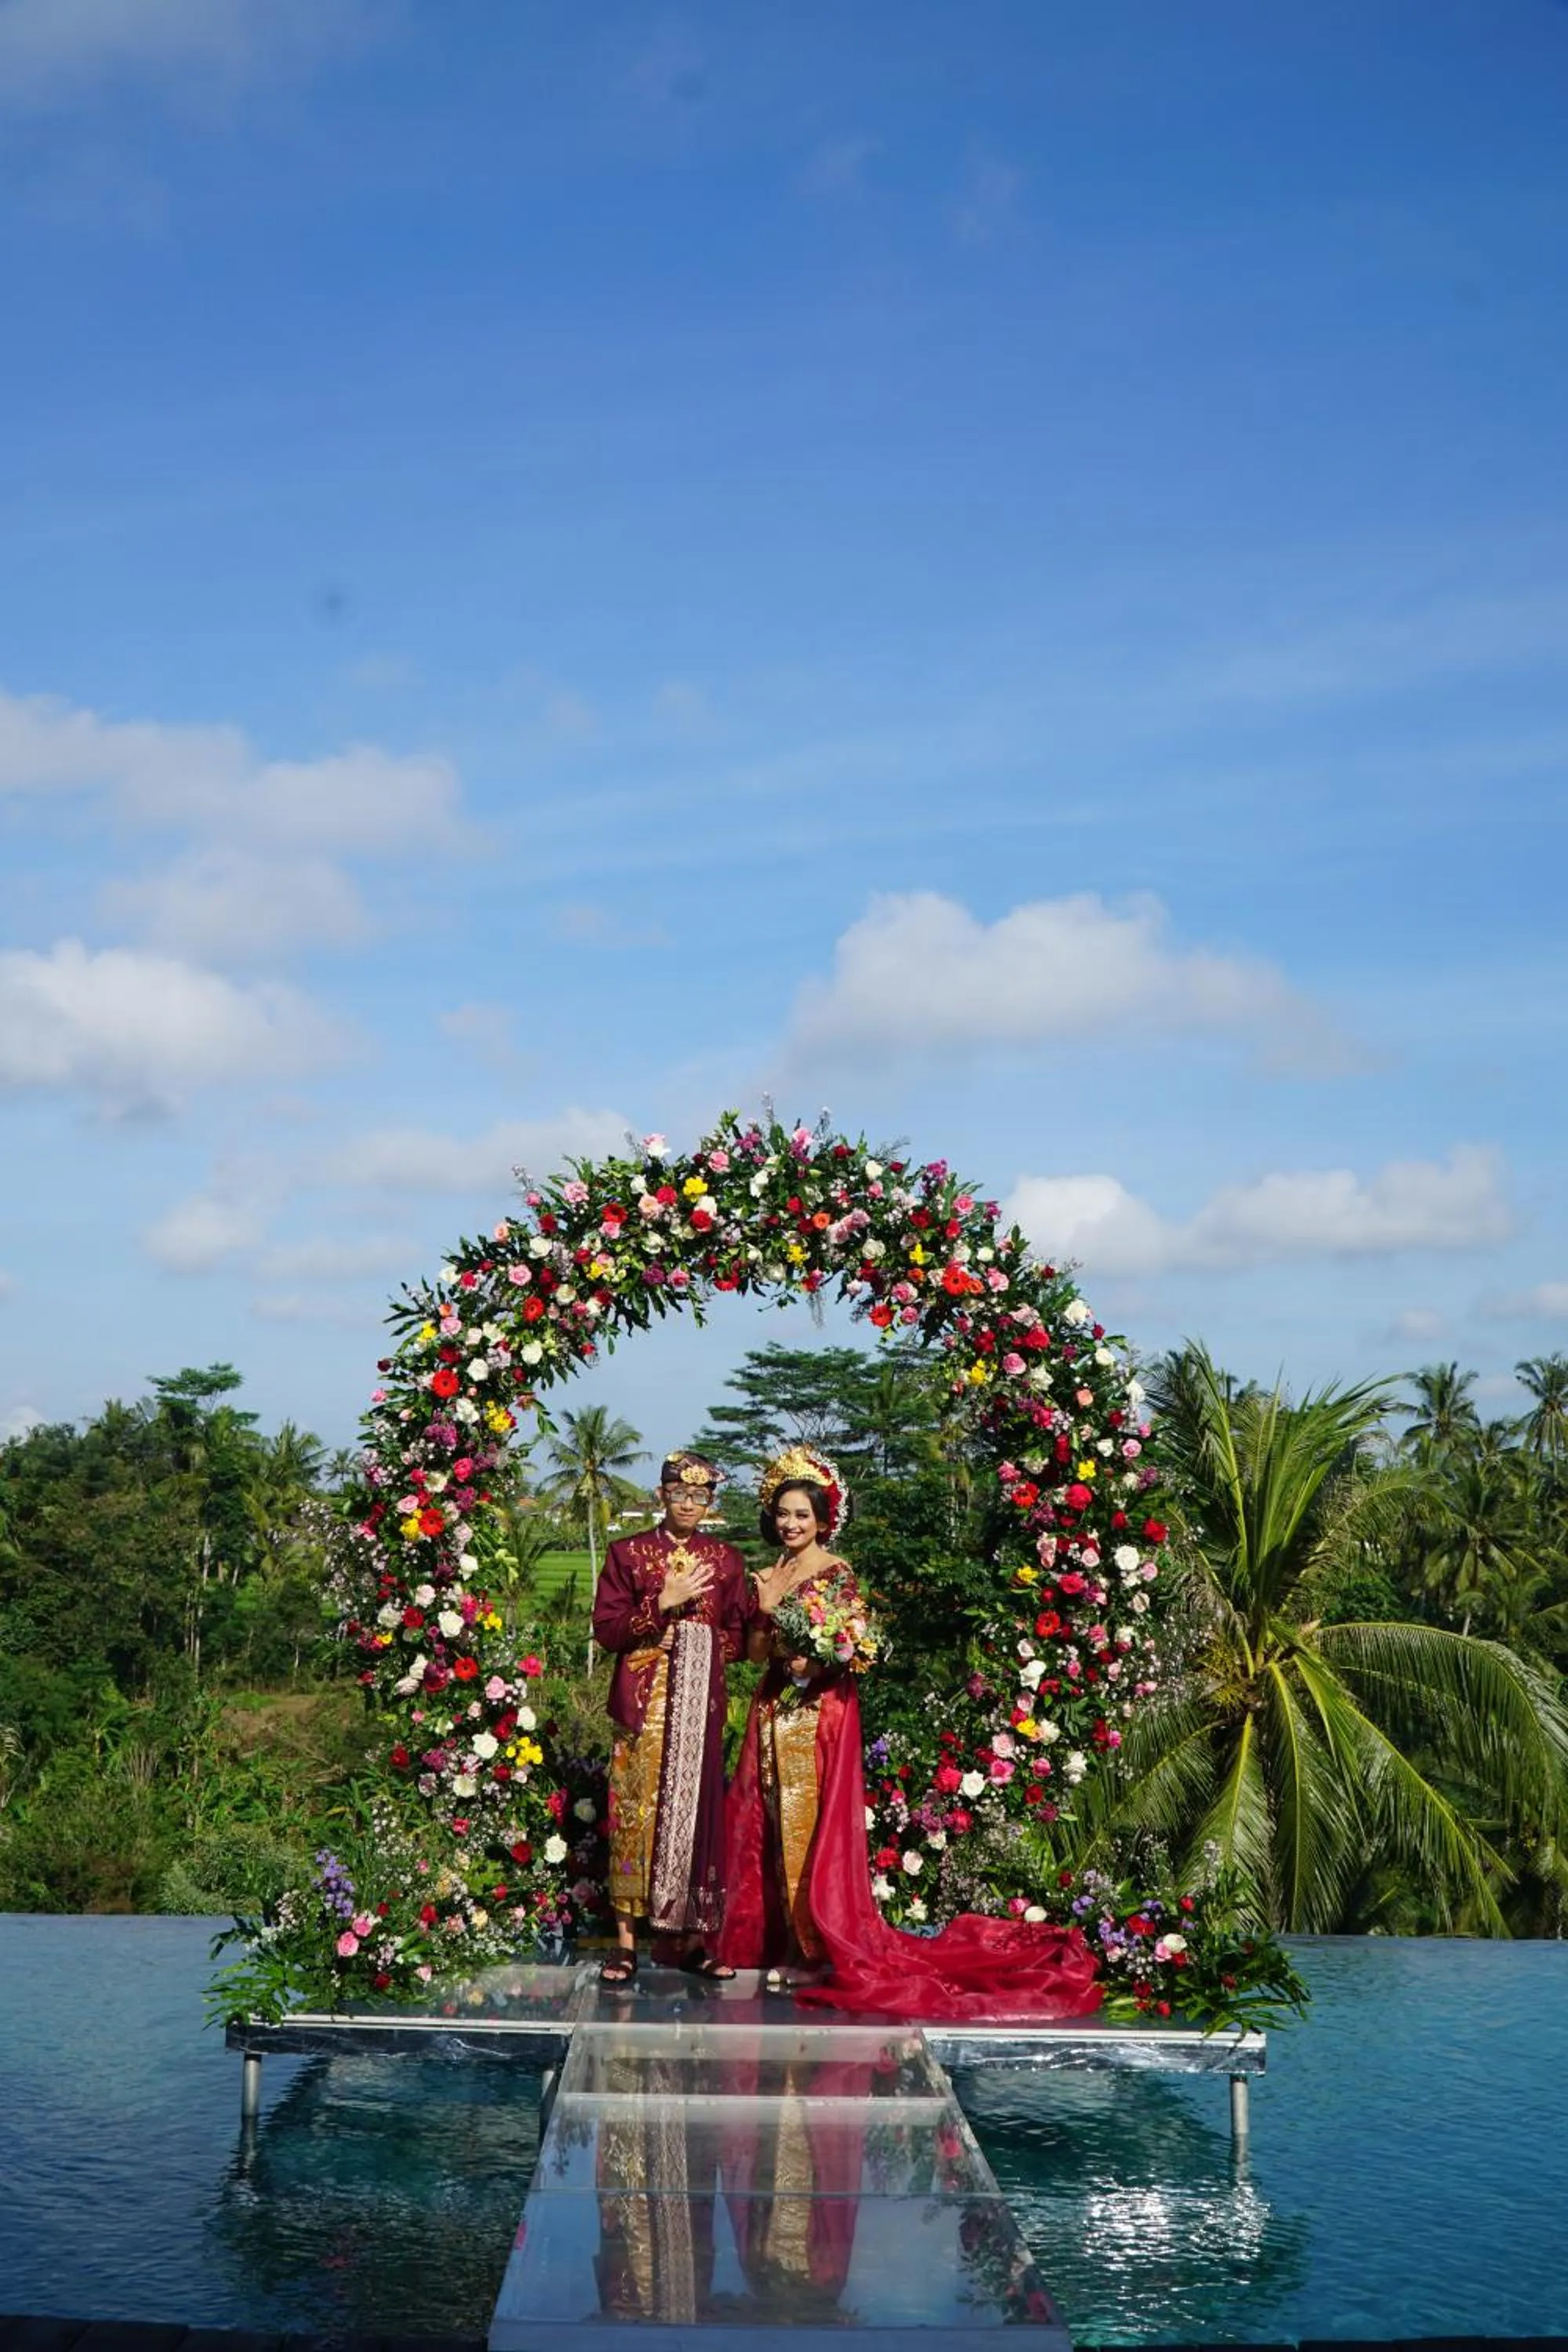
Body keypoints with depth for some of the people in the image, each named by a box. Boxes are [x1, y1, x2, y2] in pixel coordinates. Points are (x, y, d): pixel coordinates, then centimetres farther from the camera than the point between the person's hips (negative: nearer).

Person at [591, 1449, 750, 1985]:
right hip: (643, 1701, -2)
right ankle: (626, 1941, -3)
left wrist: (701, 1643, -6)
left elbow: (739, 1637, 12)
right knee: (635, 1812, -6)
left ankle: (693, 1939, 7)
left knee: (697, 1811, 0)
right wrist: (663, 1604, -11)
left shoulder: (726, 1560, 13)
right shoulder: (628, 1553, 6)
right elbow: (605, 1628, -2)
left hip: (701, 1704, 2)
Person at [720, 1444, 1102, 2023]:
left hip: (823, 1712, -6)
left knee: (815, 1826, -5)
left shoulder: (838, 1575, -6)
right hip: (775, 1712, 6)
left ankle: (817, 1945, 0)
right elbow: (755, 1650, 8)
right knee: (771, 1825, 6)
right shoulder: (766, 1577, 11)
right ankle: (775, 1938, 14)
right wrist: (766, 1609, -7)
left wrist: (816, 1659, -24)